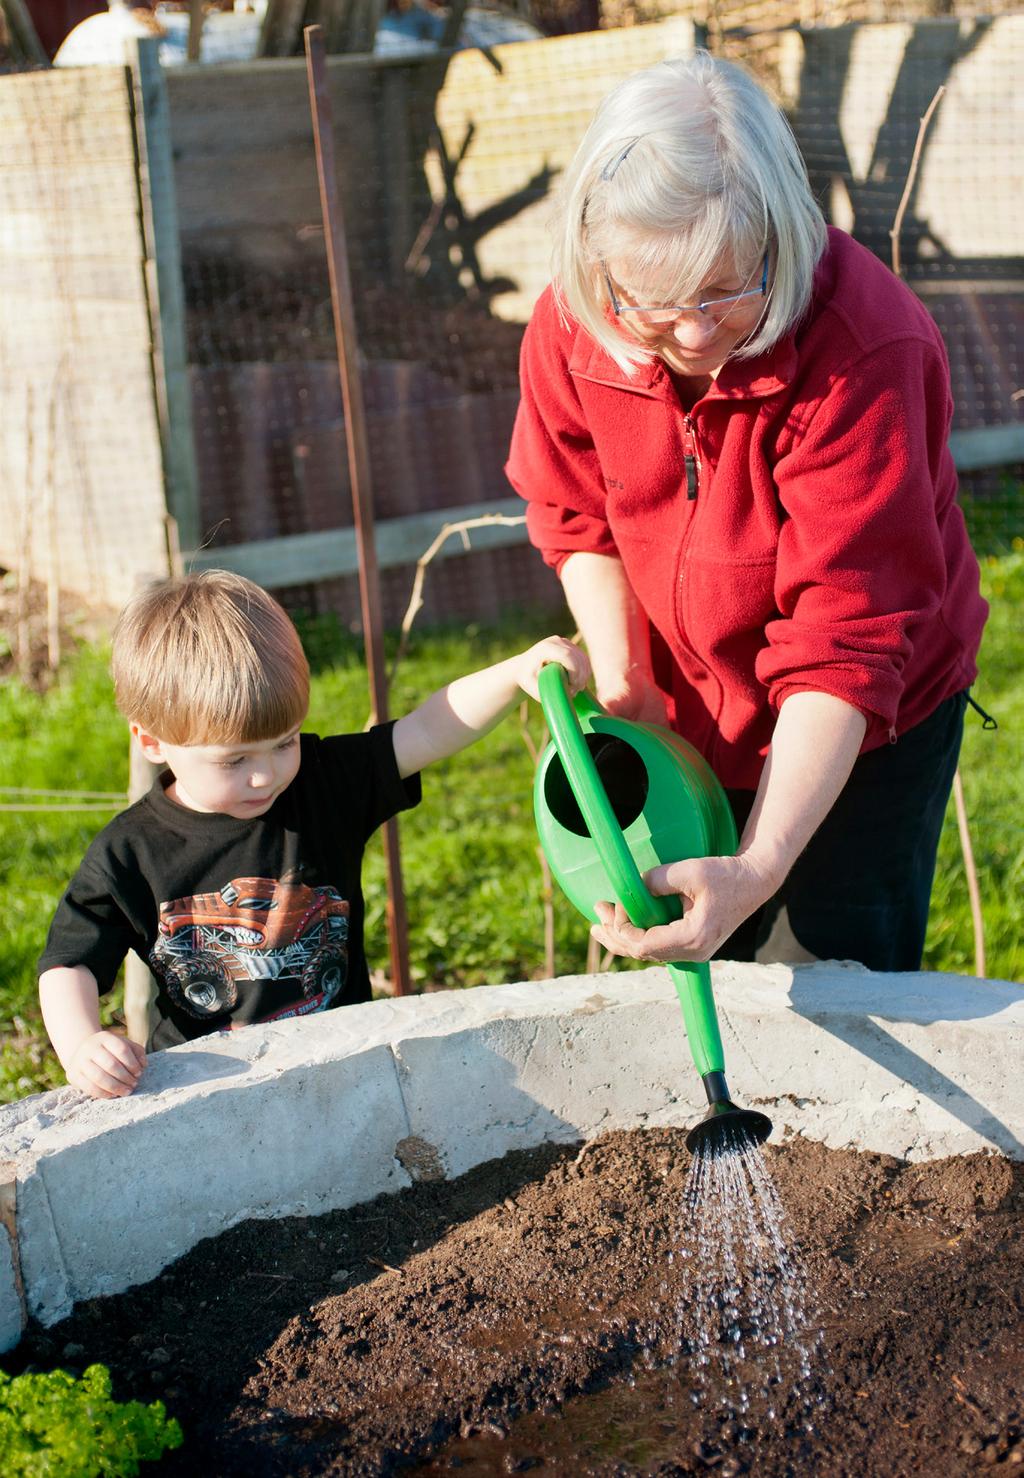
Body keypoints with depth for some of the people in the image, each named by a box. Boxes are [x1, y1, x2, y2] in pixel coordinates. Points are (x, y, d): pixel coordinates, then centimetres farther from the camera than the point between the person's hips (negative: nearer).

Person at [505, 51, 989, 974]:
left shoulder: (862, 351, -35)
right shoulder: (571, 326, -18)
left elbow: (845, 648, -35)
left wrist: (760, 866, -43)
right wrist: (622, 687, -12)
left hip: (862, 725, -4)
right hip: (691, 710, 4)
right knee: (687, 969, 15)